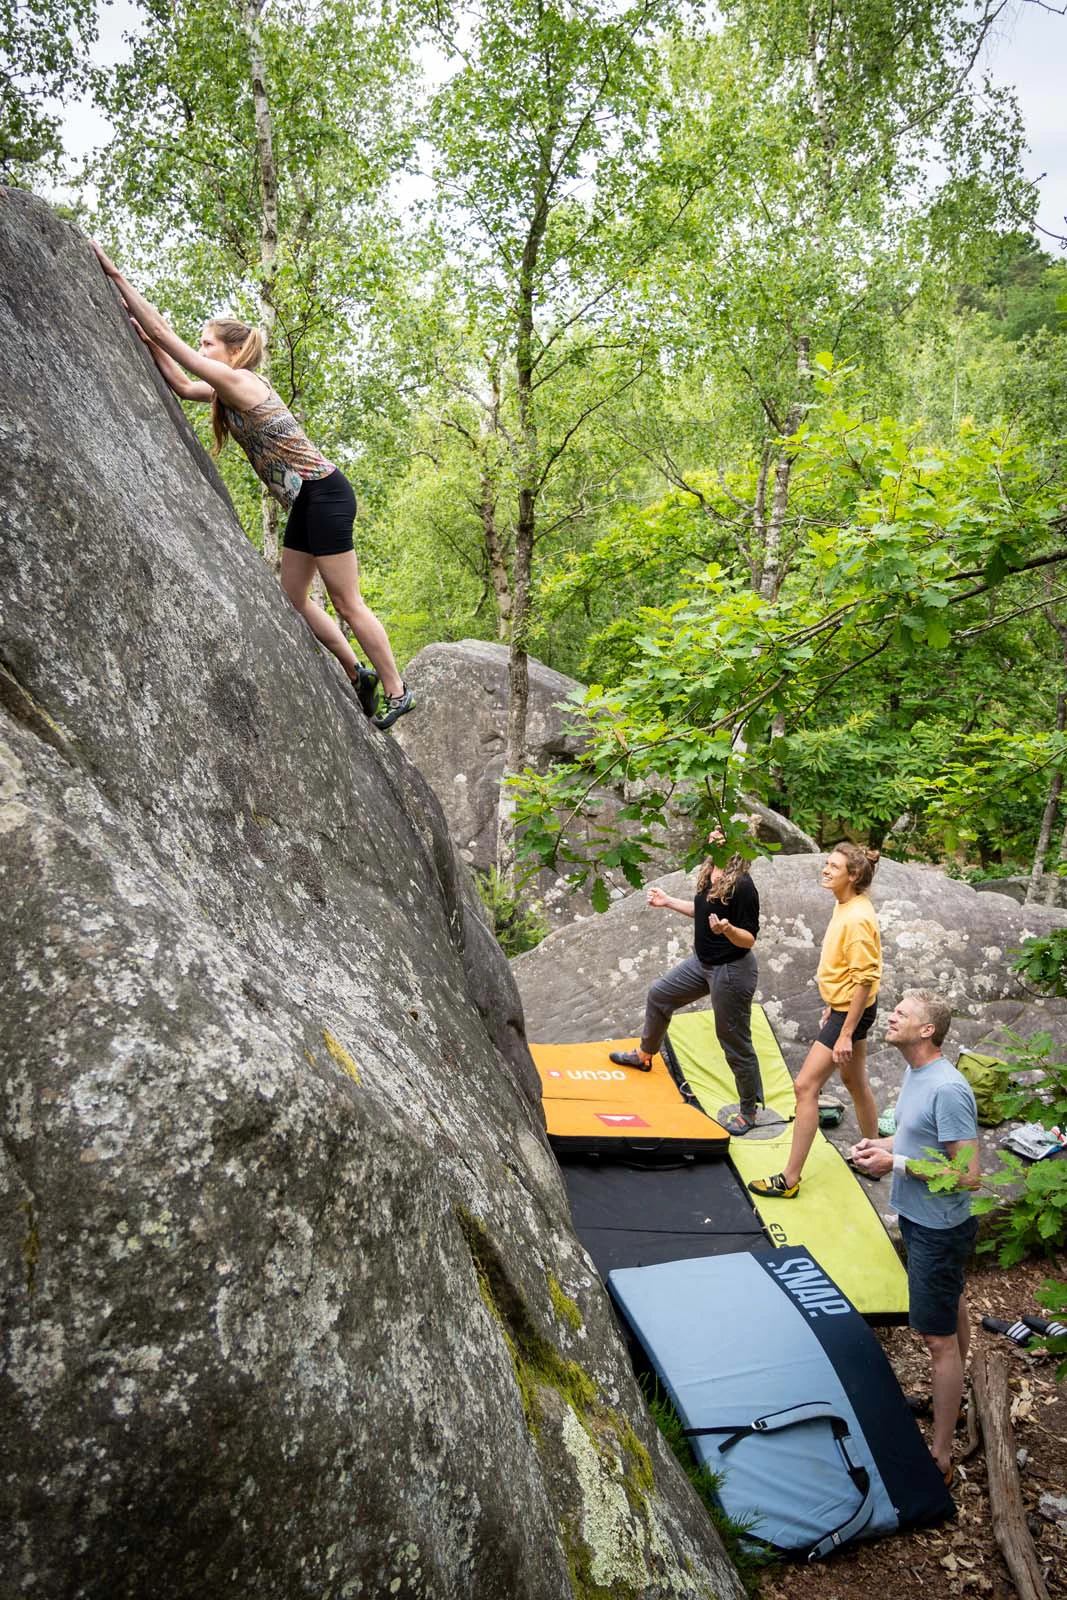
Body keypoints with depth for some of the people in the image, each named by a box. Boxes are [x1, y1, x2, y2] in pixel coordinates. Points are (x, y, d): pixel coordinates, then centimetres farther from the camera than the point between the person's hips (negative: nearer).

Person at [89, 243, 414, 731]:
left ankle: (397, 691, 5)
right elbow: (182, 385, 22)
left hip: (325, 495, -10)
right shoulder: (231, 389, 13)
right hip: (306, 502, 10)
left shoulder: (238, 381, -13)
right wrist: (143, 337, 13)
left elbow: (166, 334, -13)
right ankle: (360, 674, 21)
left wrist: (117, 277, -8)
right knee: (293, 599, 13)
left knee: (346, 603, -4)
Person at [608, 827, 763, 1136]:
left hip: (731, 971, -10)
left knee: (735, 1043, 3)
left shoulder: (742, 886, -26)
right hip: (703, 962, 10)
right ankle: (644, 1055, 51)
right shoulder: (708, 874, -1)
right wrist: (668, 901, 21)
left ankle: (748, 1112, 22)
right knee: (659, 995, 26)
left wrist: (727, 930, -42)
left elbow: (749, 939, -22)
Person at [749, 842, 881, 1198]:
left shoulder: (857, 918, -26)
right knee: (854, 1082, 23)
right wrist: (832, 1006, 21)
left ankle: (790, 1179, 1)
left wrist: (846, 1034, -23)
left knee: (805, 1086, -7)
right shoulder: (845, 907, 4)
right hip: (843, 1007, 10)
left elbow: (865, 979, -25)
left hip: (851, 1012, -10)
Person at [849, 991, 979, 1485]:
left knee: (939, 1338, -1)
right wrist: (880, 1144, -2)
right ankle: (954, 1399, 46)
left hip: (939, 1230, -10)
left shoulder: (948, 1090, -29)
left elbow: (968, 1176, -29)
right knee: (952, 1307, 26)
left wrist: (896, 1163, -25)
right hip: (920, 1220, 10)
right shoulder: (915, 1073, 1)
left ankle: (940, 1458, 10)